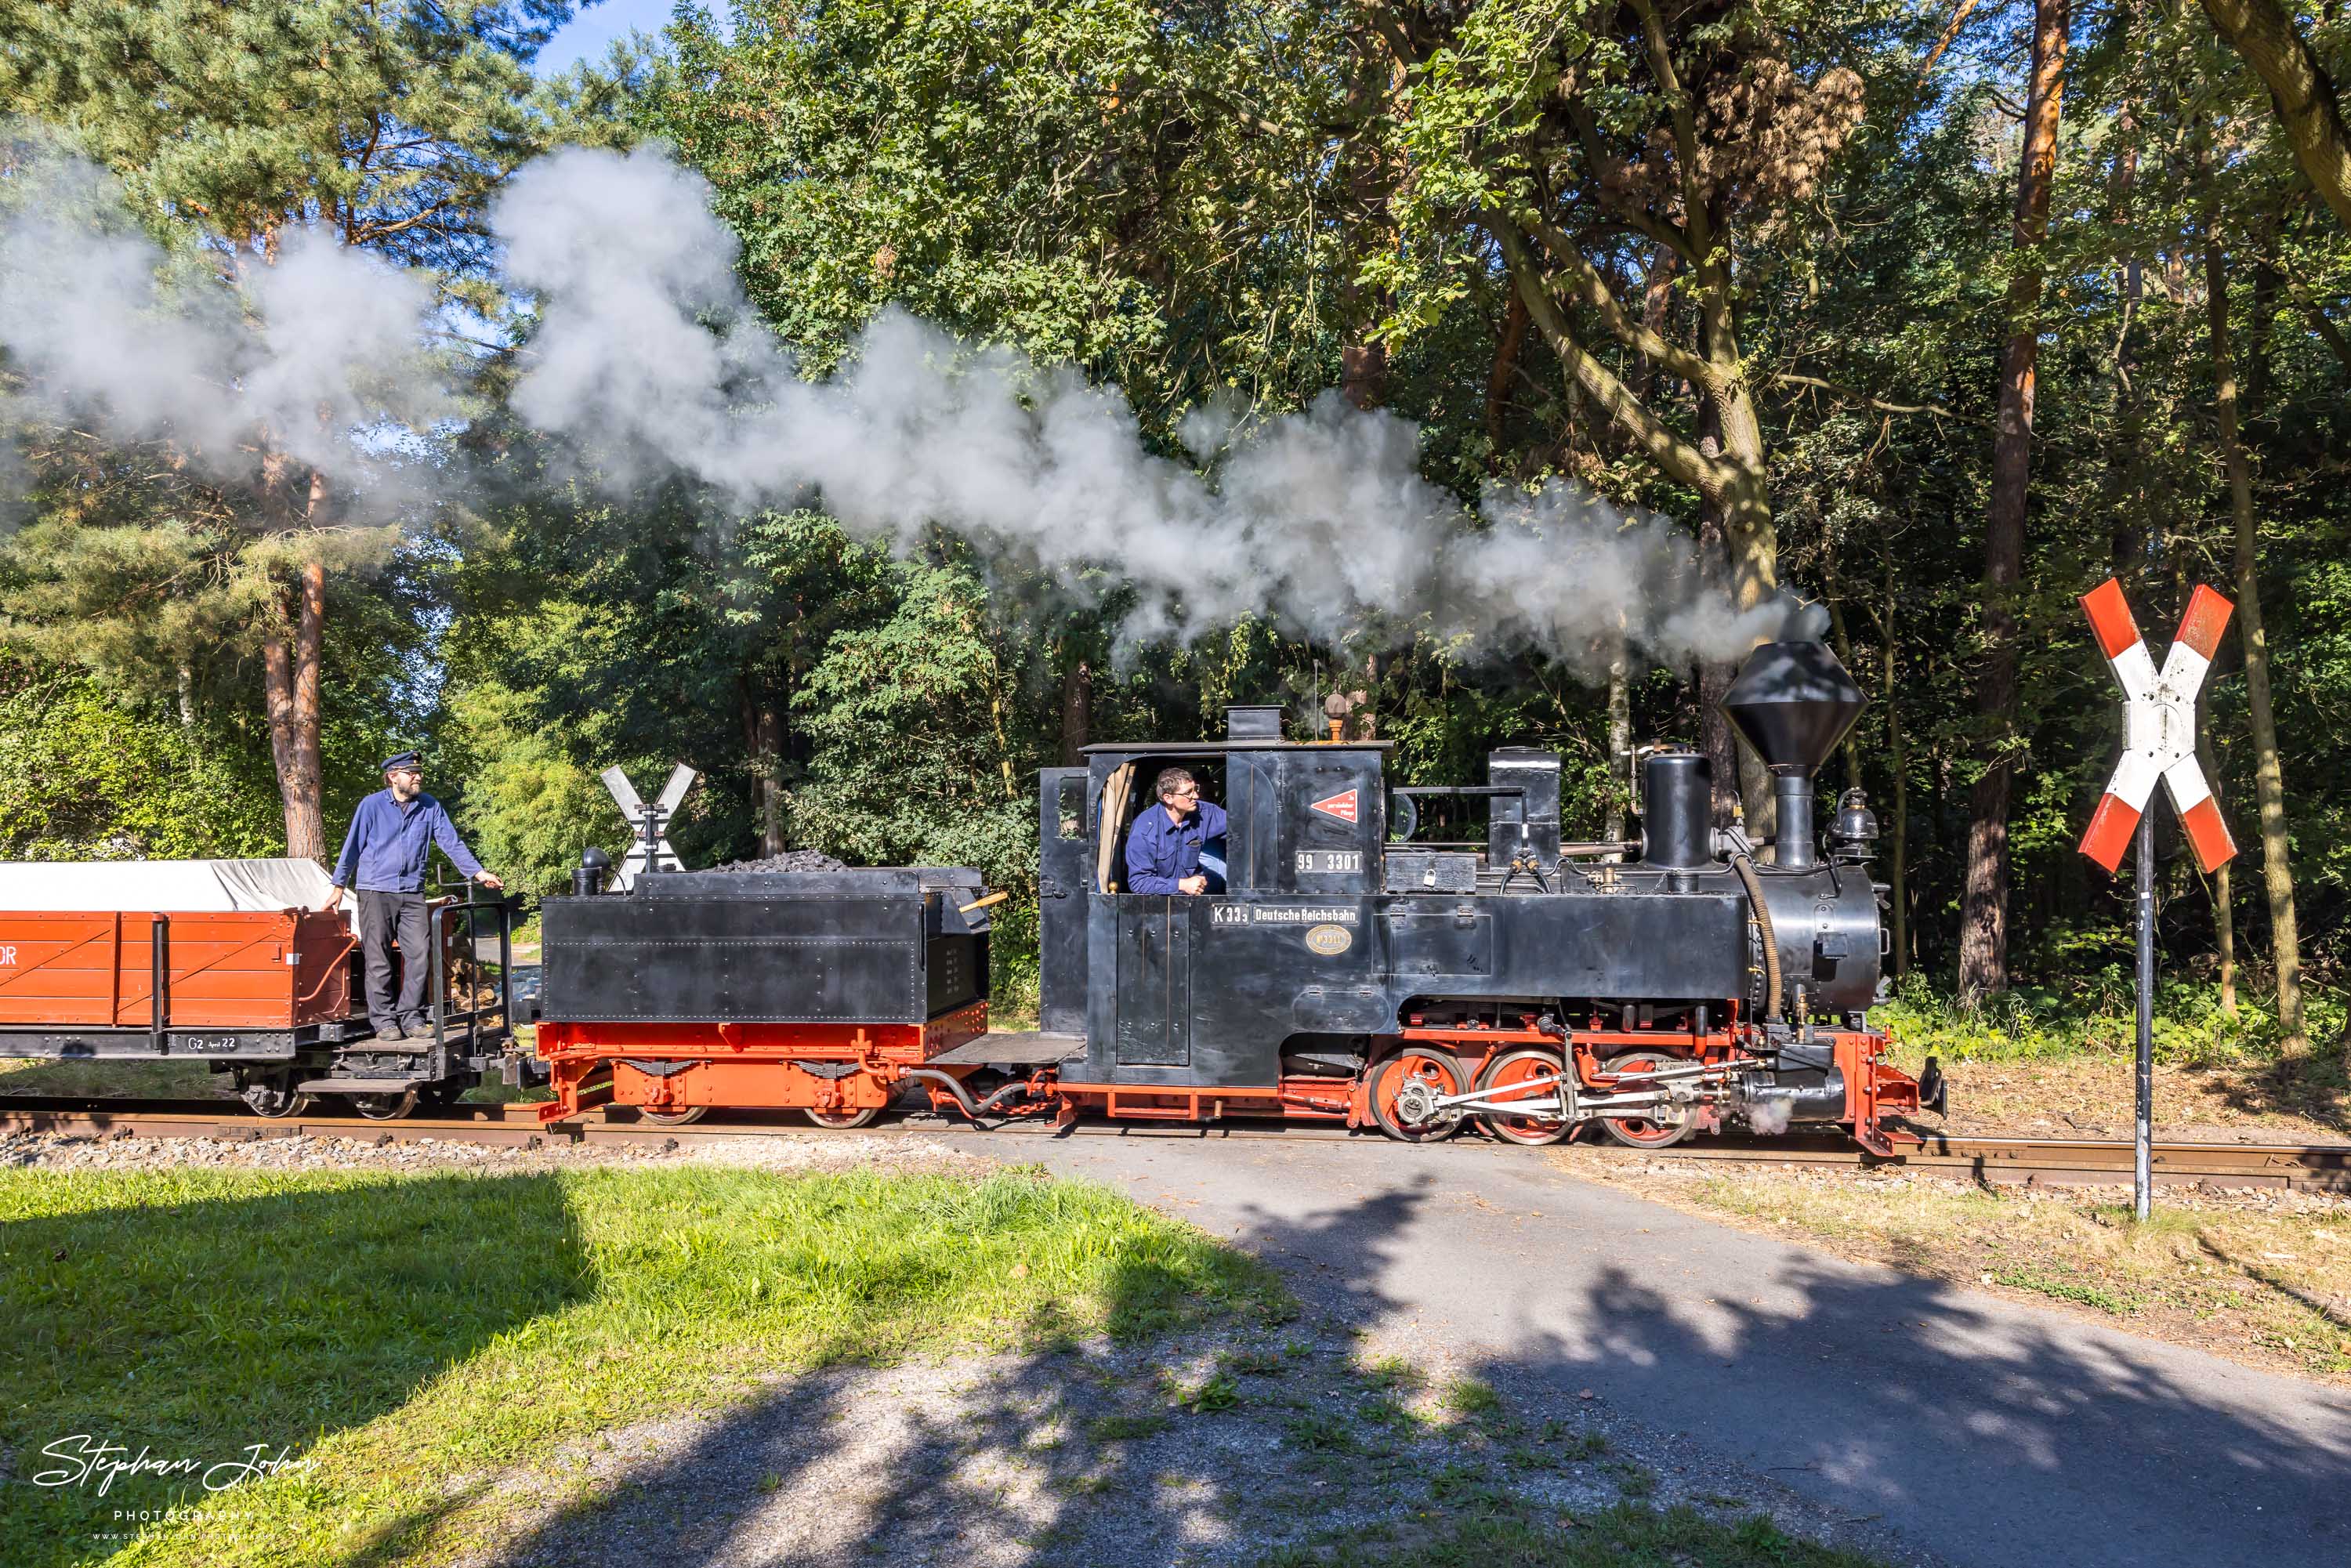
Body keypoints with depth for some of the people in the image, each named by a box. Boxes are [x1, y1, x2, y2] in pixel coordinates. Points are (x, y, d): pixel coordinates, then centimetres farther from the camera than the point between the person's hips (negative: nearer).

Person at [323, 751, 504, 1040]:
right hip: (376, 891, -3)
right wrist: (339, 889, 5)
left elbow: (452, 842, 5)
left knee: (420, 954, -2)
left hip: (413, 894, 3)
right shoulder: (372, 805, -2)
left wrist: (479, 873, -4)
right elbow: (352, 847, 3)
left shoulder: (430, 807, 5)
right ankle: (384, 1020, 8)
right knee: (378, 960, 1)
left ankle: (411, 1016, 9)